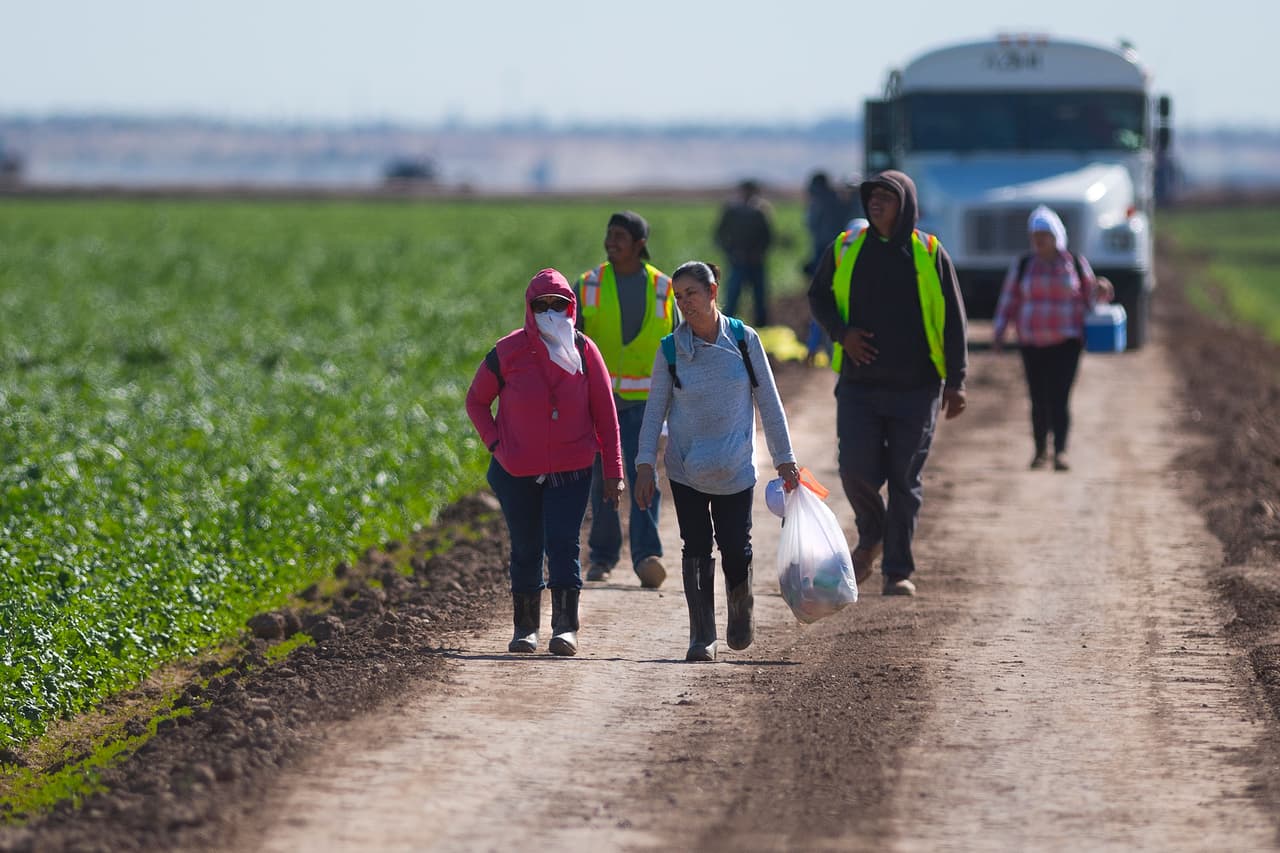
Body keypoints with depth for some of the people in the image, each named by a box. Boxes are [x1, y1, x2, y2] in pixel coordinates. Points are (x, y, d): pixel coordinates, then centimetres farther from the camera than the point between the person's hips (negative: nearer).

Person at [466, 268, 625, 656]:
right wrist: (495, 443, -4)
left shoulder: (583, 351, -3)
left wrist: (613, 471, 1)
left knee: (563, 544, -11)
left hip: (571, 471, -1)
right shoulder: (508, 352, -4)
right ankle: (525, 628, 19)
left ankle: (565, 627, -10)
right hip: (518, 474, 1)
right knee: (526, 549, 7)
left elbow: (605, 413, 2)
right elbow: (476, 400, 9)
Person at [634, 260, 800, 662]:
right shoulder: (671, 350, -3)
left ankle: (741, 610, 28)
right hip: (686, 469, 0)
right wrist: (645, 464, -6)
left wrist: (784, 459, 3)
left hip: (735, 469, 0)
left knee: (735, 548, -2)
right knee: (696, 550, 0)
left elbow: (768, 402, 2)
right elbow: (655, 409, 1)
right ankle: (701, 638, 7)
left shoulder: (744, 340, -4)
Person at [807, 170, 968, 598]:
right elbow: (818, 296, 16)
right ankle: (870, 537, 24)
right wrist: (841, 333, -4)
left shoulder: (930, 254, 0)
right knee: (856, 469, -6)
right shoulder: (845, 249, 5)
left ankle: (898, 570, 10)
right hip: (858, 385, 1)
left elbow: (952, 321, 2)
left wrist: (955, 381, -3)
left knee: (905, 480, 1)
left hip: (915, 388, -1)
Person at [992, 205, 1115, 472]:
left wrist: (1102, 291, -8)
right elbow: (1007, 302, 9)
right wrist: (998, 333, 1)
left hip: (1066, 342, -2)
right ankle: (1040, 450, 19)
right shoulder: (1022, 266, 8)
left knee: (1059, 397, -14)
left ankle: (1060, 451, -18)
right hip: (1032, 344, 2)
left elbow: (1090, 297, 14)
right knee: (1038, 399, 3)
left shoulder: (1076, 264, 6)